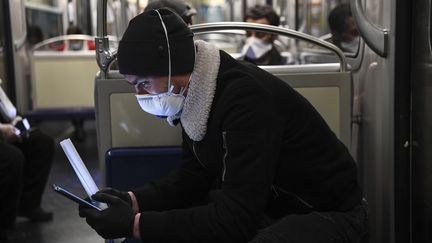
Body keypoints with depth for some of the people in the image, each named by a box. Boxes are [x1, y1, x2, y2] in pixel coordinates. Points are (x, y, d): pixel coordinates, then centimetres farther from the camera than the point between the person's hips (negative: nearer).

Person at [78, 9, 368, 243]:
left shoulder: (247, 98, -30)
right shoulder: (195, 97, -4)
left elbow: (235, 219, -31)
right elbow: (193, 176, 8)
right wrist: (134, 201, -7)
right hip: (262, 207, 8)